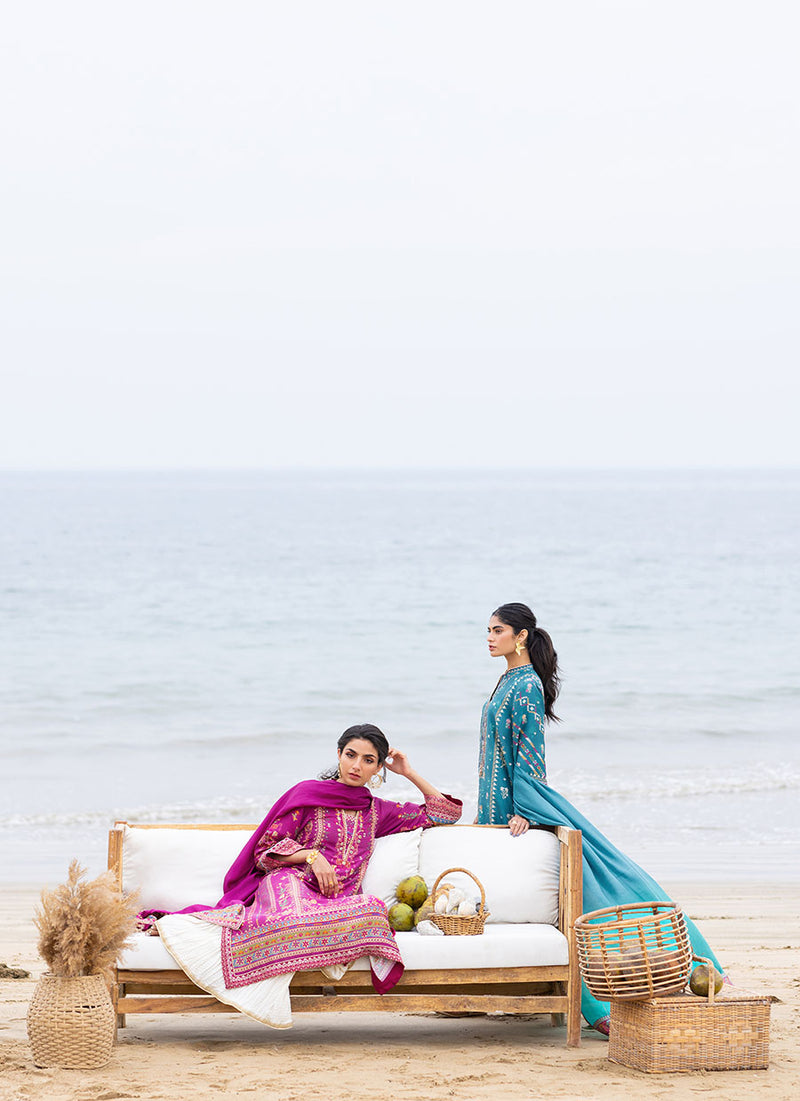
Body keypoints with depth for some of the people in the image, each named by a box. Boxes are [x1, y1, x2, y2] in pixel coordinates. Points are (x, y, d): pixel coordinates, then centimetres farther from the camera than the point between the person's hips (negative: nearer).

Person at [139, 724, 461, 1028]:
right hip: (291, 884, -3)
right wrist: (311, 855, -6)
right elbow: (268, 847, 10)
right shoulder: (308, 793, 15)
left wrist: (409, 773, 25)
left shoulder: (376, 811, 25)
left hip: (338, 901, 3)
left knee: (372, 910, -39)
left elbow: (445, 812, 33)